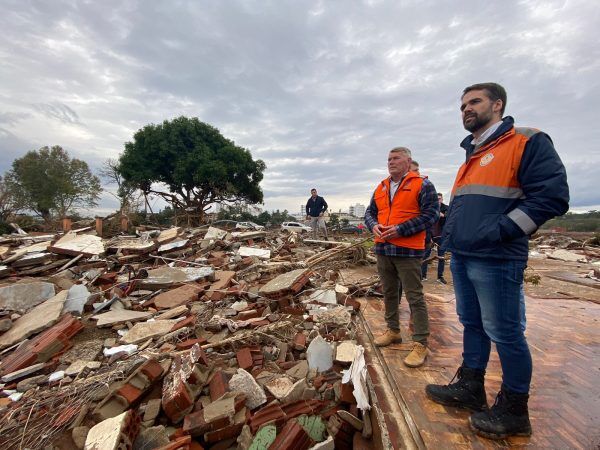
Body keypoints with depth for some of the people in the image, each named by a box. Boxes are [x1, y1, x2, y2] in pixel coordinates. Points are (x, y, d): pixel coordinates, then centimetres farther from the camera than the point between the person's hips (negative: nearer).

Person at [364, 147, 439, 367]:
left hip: (408, 251, -6)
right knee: (389, 293, 16)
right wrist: (374, 226, -5)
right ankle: (393, 331, 32)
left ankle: (420, 344, 9)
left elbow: (430, 213, -12)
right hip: (383, 249, 7)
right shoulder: (381, 187, 15)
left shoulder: (422, 184, -4)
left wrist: (401, 230, -19)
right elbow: (370, 212, 18)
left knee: (415, 297, -1)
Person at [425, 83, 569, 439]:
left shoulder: (528, 142, -6)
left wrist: (498, 231, -20)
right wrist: (451, 233, 11)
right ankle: (470, 389, 32)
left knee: (505, 334, 4)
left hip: (495, 261, -8)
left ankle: (513, 410, 23)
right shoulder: (471, 156, 19)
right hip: (461, 258, 8)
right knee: (472, 325, 17)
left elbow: (553, 195, -15)